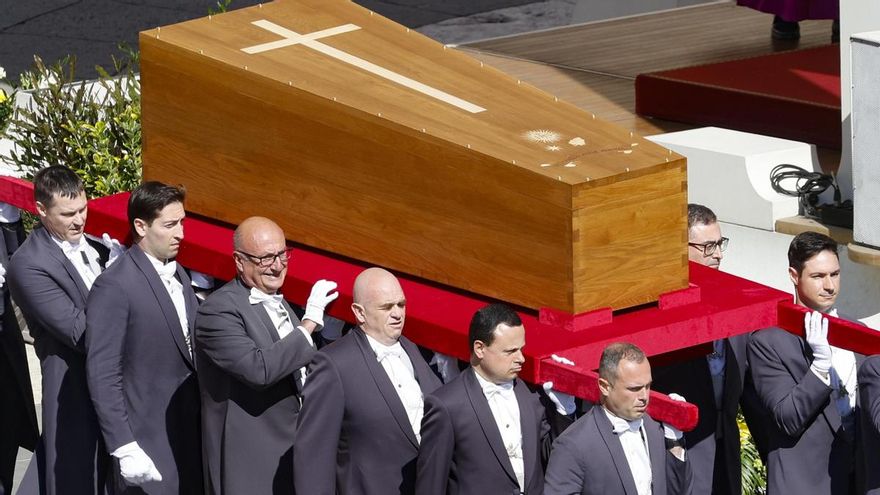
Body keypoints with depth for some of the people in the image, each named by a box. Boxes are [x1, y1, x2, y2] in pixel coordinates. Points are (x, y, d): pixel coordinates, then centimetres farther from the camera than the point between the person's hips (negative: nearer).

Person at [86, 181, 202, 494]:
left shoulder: (177, 274, 10)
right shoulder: (114, 287, -15)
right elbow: (102, 376, -16)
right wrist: (125, 450, -19)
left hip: (190, 437, 7)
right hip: (148, 442, -7)